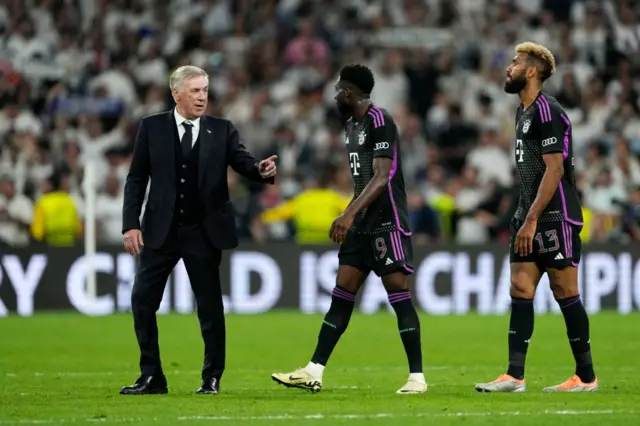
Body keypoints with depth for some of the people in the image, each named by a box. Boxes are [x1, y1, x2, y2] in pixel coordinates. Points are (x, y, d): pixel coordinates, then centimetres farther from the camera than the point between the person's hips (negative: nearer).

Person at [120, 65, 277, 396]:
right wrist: (130, 225, -5)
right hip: (161, 229, 0)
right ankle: (152, 377, 9)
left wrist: (262, 170, -31)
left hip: (204, 232, 0)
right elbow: (136, 179, 2)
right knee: (142, 300, -1)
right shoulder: (152, 128, 2)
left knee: (210, 305, 4)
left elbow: (243, 163, -7)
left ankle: (212, 378, 15)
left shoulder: (221, 130, 2)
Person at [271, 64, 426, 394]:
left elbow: (381, 178, -22)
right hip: (362, 224, 9)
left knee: (399, 295, -8)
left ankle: (416, 377, -3)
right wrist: (350, 218, 20)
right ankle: (314, 372, 5)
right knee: (341, 296, 6)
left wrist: (350, 213, -28)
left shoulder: (380, 122, -14)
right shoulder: (352, 124, 14)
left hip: (387, 222, -9)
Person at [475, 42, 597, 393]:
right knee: (520, 291, 2)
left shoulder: (547, 112, -14)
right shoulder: (524, 112, 15)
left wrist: (531, 220, -21)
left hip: (555, 218, -9)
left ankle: (586, 377, 4)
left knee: (565, 294, -3)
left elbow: (554, 169, -20)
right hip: (530, 218, 9)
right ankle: (514, 376, 0)